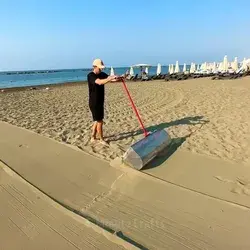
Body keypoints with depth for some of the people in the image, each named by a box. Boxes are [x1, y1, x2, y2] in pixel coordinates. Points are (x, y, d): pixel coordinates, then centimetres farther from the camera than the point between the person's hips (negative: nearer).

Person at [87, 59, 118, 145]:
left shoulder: (102, 74, 8)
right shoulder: (90, 75, -16)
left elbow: (109, 78, -6)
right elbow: (99, 82, -33)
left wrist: (117, 78, -25)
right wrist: (111, 78, -41)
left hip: (100, 102, 8)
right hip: (94, 103, -8)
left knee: (97, 120, 16)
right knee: (99, 121, -1)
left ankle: (93, 137, 30)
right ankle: (101, 139, 14)